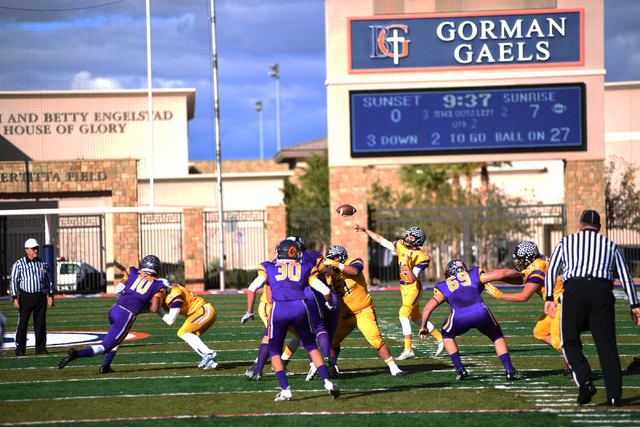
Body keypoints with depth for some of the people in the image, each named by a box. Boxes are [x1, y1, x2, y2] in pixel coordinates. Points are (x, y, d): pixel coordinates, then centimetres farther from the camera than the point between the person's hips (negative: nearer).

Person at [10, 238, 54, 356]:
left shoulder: (43, 263, 11)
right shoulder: (19, 264, 2)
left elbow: (49, 281, 16)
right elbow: (14, 281, 0)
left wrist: (50, 295, 8)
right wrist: (15, 298, -7)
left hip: (41, 297, 3)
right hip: (25, 296, -3)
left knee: (41, 323, 3)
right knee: (22, 323, -4)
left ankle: (40, 348, 11)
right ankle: (20, 349, 1)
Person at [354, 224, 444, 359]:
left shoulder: (421, 257, -20)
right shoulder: (401, 246, -2)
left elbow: (412, 279, -25)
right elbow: (381, 240, 7)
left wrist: (407, 264, -34)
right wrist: (365, 230, 4)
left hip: (413, 288, -8)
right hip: (404, 287, 8)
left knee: (404, 314, -19)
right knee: (415, 318, 15)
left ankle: (408, 349, -15)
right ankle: (440, 339, 28)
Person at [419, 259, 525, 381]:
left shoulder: (443, 287, 30)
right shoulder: (474, 275, 31)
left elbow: (428, 307, 20)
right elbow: (501, 274, 24)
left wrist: (423, 327, 35)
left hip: (459, 317, 0)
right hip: (480, 312, 0)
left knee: (447, 335, 32)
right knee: (497, 336, 27)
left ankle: (460, 370, 22)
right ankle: (509, 370, 14)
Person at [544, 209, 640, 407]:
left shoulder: (566, 242, 21)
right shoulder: (610, 245, 24)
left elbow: (551, 270, 9)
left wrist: (549, 298, 4)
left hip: (574, 289, -1)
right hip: (602, 291, 1)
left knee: (570, 342, 9)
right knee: (607, 345, 2)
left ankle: (585, 381, -14)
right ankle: (614, 396, -4)